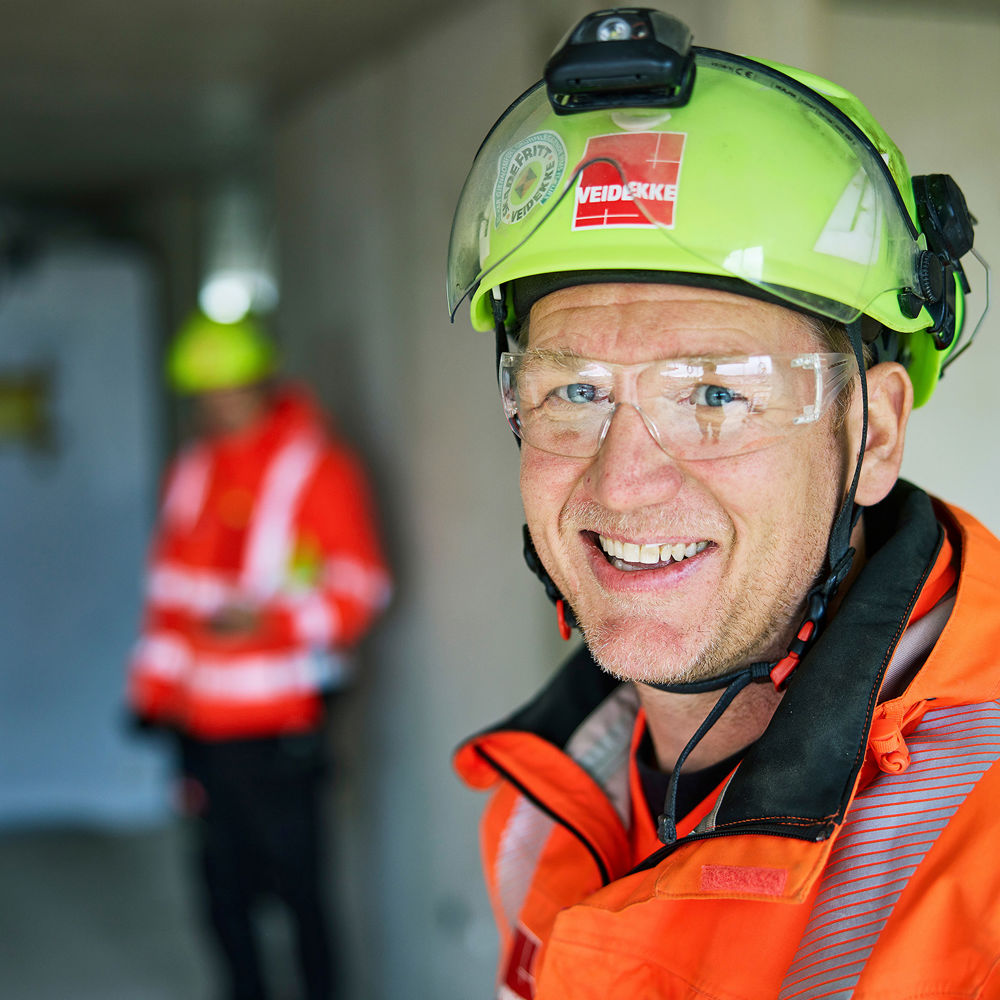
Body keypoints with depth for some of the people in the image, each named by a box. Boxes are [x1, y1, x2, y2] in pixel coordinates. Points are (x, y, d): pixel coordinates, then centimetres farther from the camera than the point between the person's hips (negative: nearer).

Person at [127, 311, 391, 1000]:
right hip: (202, 723, 6)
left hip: (279, 728, -6)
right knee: (223, 884, 12)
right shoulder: (193, 469, 13)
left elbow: (361, 586, -9)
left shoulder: (317, 467, -7)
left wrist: (268, 619, -21)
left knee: (297, 883, 1)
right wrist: (155, 689, 15)